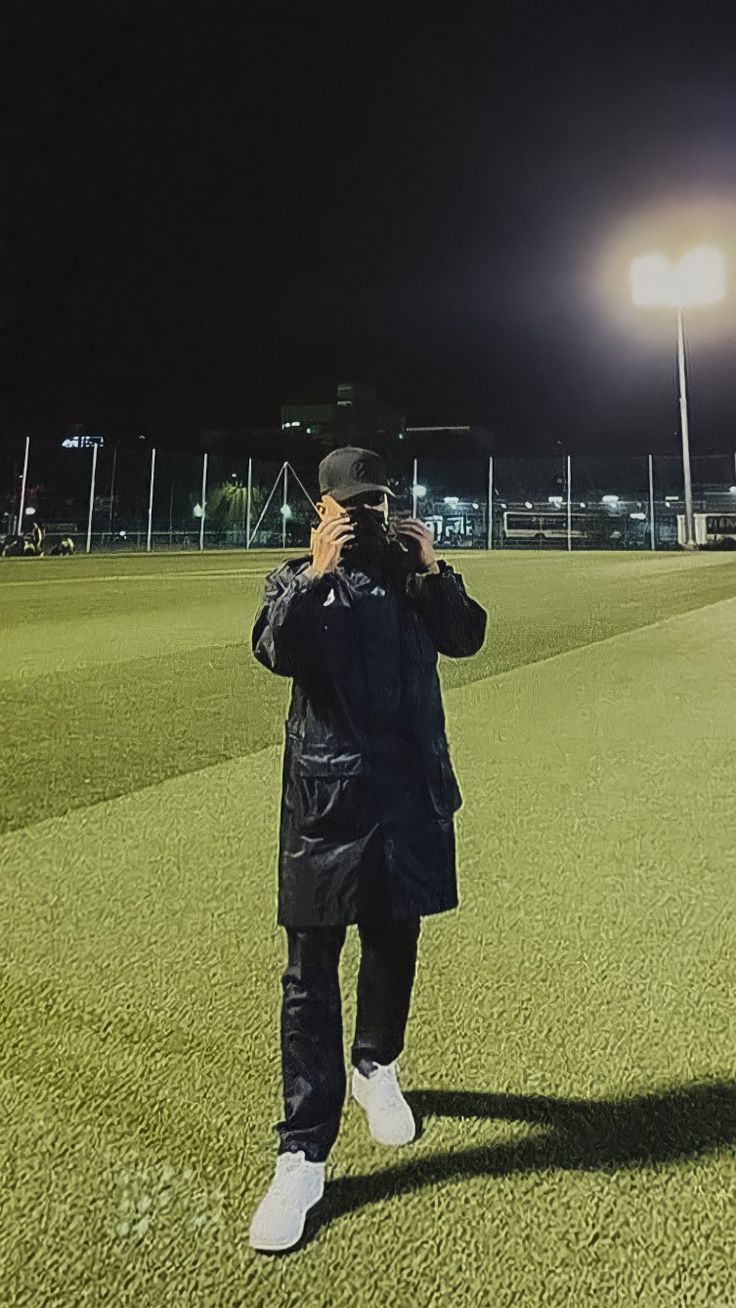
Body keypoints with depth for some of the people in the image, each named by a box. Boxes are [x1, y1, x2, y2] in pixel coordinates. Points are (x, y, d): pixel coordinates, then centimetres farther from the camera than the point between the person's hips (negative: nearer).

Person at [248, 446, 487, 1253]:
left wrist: (433, 569, -12)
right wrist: (318, 573, -22)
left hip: (411, 789, 3)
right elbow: (276, 652, -14)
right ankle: (303, 1155, 9)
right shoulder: (296, 581, 4)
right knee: (310, 973, -1)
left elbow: (467, 637, -2)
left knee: (394, 944, 17)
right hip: (327, 793, -2)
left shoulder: (414, 575, 11)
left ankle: (376, 1068, 43)